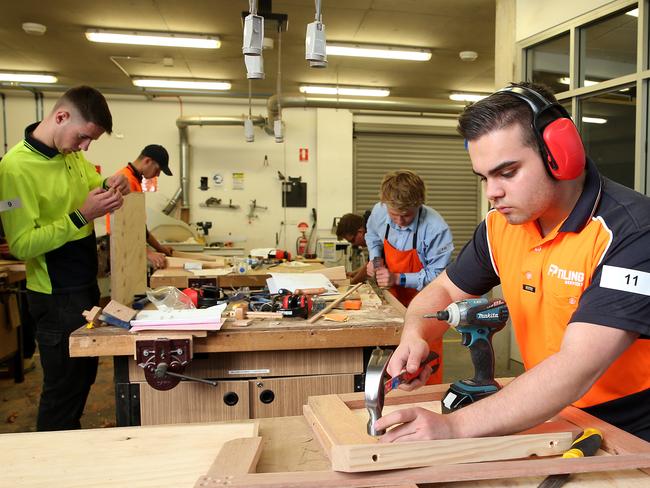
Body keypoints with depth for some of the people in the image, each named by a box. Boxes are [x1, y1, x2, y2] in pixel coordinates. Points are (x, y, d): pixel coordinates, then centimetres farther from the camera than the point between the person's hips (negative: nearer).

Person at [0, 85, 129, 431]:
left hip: (86, 285, 8)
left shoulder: (73, 154, 1)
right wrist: (82, 216, -27)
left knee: (85, 373, 20)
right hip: (56, 298, -8)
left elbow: (95, 187, 17)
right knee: (64, 385, 7)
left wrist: (111, 187, -6)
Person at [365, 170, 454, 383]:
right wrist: (375, 258, -4)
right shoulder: (379, 212, -11)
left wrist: (398, 278, -28)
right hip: (394, 299, 5)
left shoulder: (436, 229, -28)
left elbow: (437, 275, -21)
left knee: (427, 371, 2)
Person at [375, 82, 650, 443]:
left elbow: (575, 369, -30)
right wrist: (414, 336, -13)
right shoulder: (501, 226, -2)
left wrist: (455, 426, -37)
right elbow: (444, 291, 9)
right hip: (555, 418, 5)